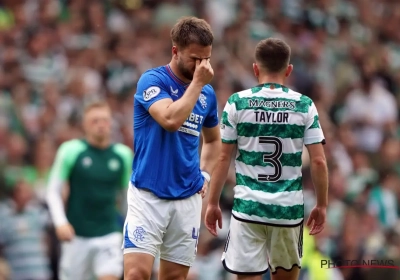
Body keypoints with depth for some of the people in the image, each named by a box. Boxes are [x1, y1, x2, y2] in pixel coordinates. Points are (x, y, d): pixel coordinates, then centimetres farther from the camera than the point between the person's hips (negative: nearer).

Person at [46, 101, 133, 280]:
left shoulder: (123, 154, 4)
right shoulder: (71, 150, -4)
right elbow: (53, 191, -2)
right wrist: (60, 223, -15)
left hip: (109, 234, 1)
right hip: (77, 236, -1)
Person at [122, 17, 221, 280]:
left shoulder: (208, 93, 9)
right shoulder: (152, 80, -8)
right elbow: (171, 119, -26)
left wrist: (205, 175, 10)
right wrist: (197, 83, -16)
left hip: (188, 198, 5)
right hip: (148, 195, -5)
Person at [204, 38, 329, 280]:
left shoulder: (237, 103, -1)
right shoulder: (304, 106, 0)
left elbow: (223, 158, 0)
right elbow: (319, 162, -2)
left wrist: (213, 203, 9)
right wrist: (322, 205, 9)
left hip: (248, 207, -1)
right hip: (290, 207, 1)